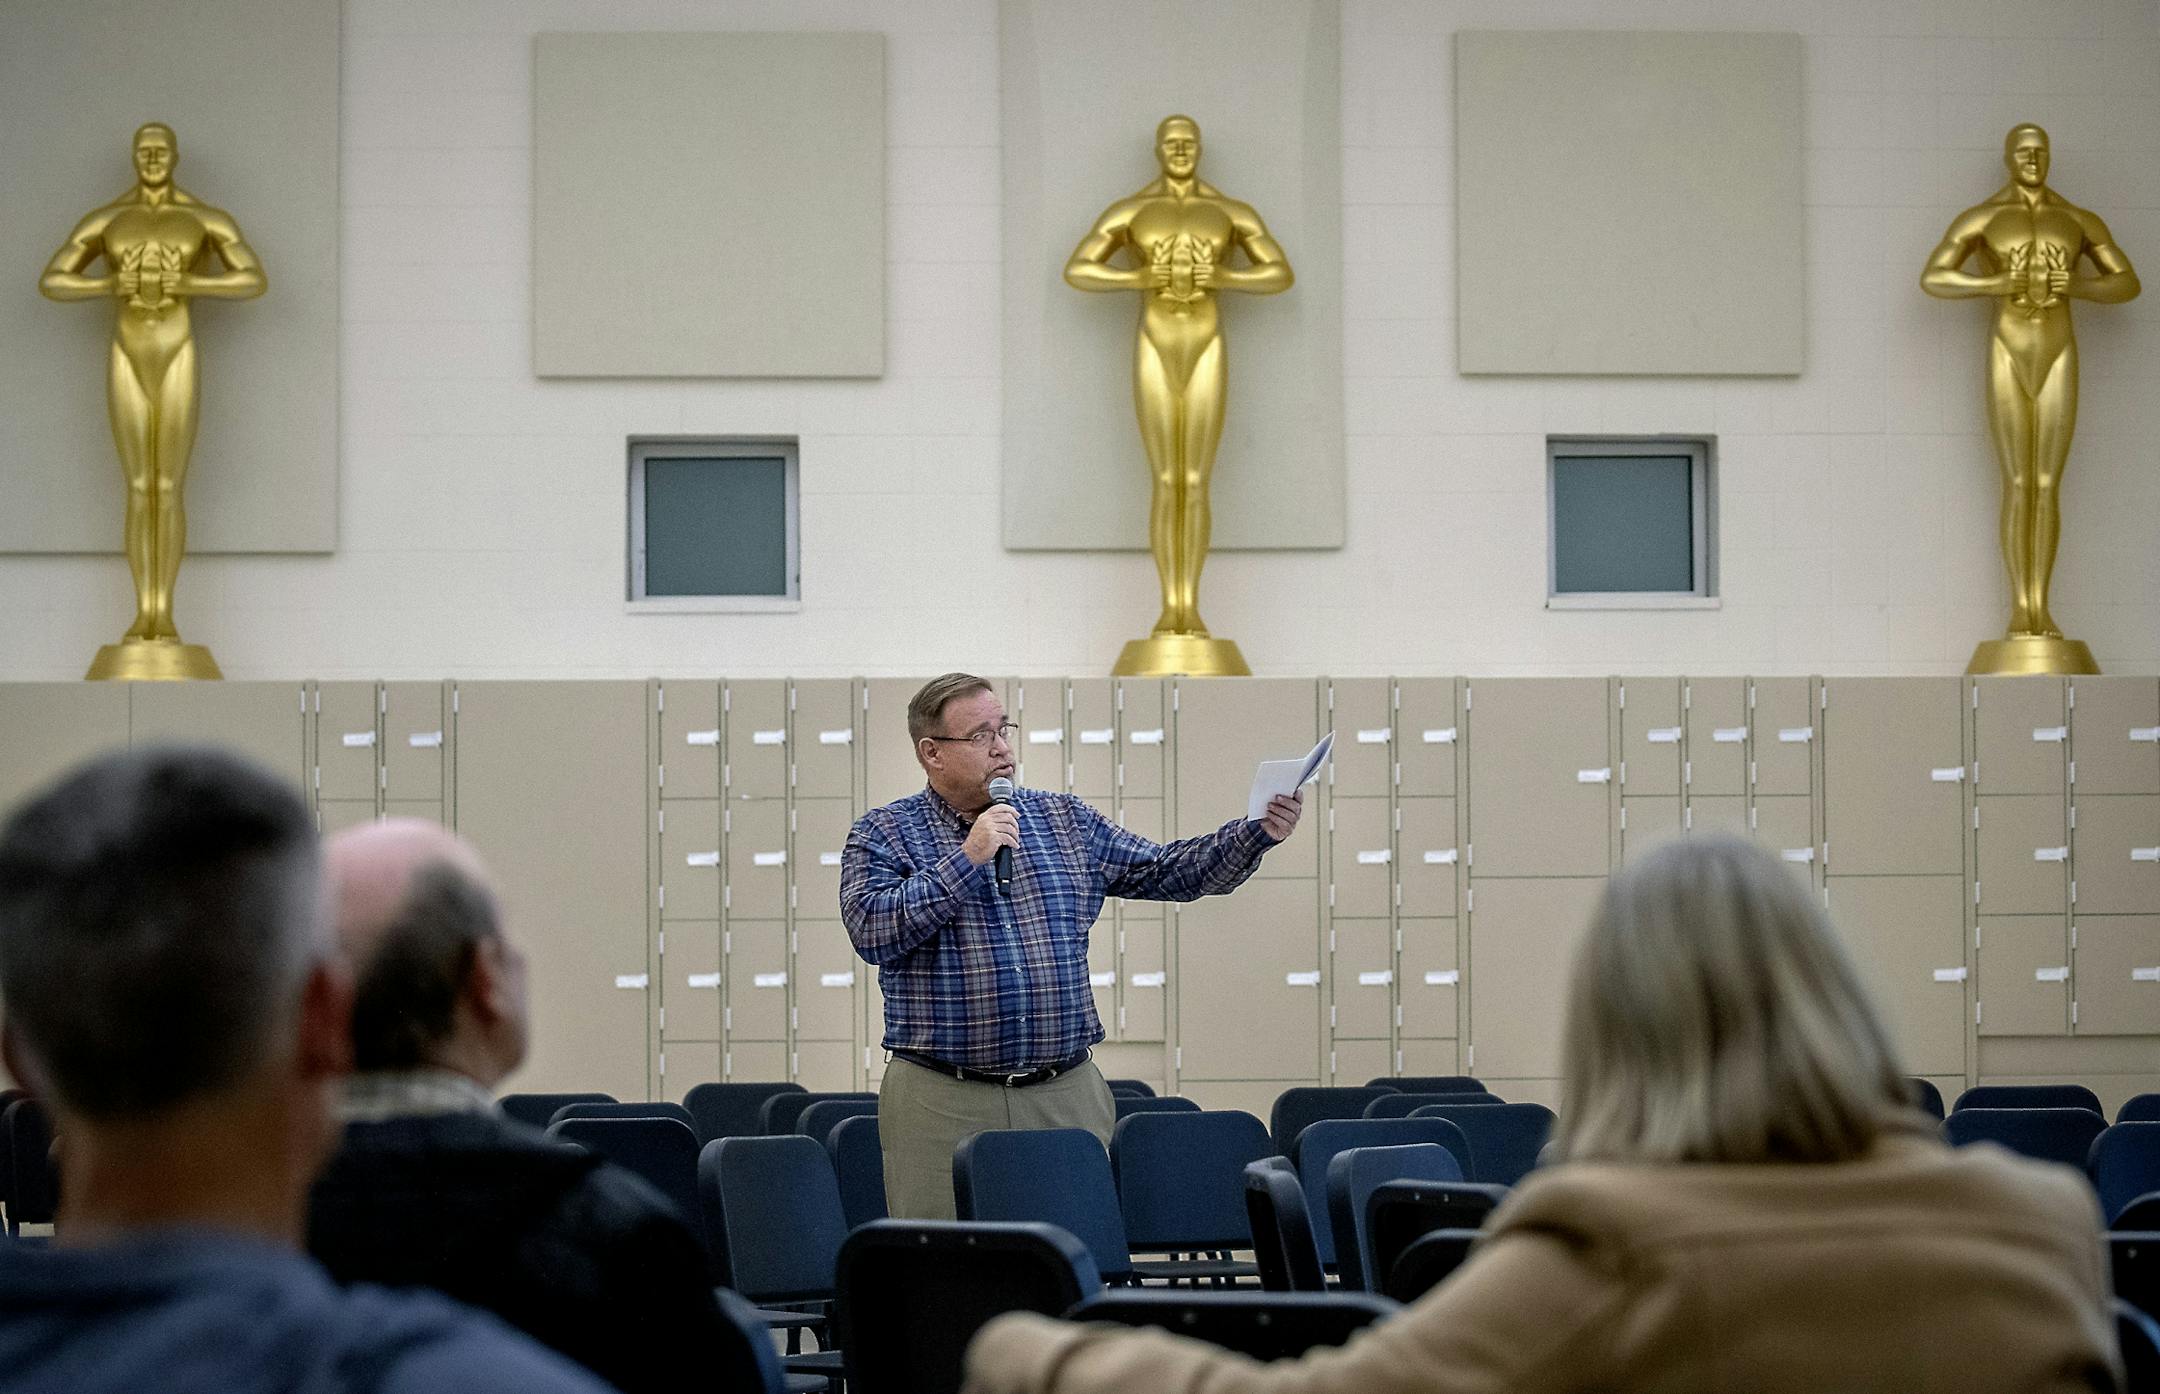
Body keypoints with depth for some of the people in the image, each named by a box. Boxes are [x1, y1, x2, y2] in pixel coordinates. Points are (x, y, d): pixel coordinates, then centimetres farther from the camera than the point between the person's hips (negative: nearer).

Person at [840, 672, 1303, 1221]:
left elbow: (1167, 872, 12)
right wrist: (966, 859, -16)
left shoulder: (1066, 820, 14)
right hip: (944, 1105, -3)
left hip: (1069, 1097, 3)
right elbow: (873, 932, -13)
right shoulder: (883, 834, 2)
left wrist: (1258, 833, -1)